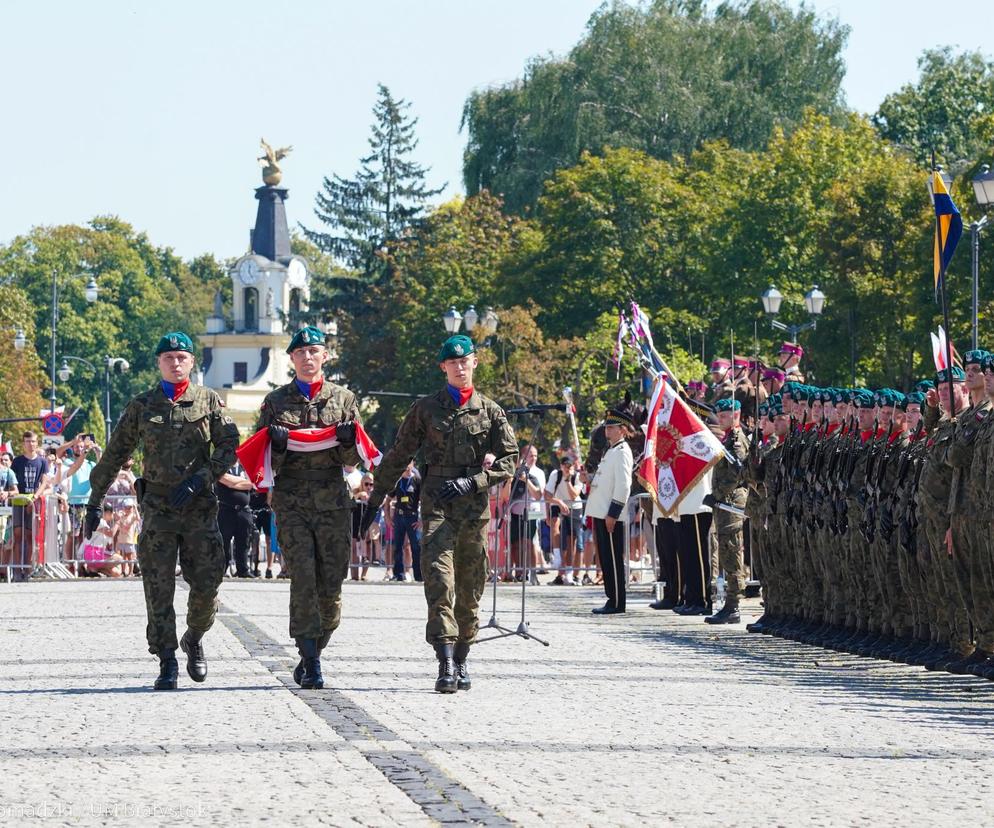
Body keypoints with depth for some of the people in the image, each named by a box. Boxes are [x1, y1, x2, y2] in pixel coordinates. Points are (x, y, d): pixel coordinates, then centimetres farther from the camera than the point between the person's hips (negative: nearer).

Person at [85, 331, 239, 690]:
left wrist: (200, 479, -14)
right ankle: (167, 663, -3)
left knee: (207, 583, -4)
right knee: (159, 587, -6)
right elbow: (114, 455, 14)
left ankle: (194, 641, 23)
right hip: (157, 507, 0)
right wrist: (94, 501, 12)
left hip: (200, 506, 0)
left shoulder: (209, 401, 8)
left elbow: (229, 444, -1)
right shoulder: (142, 406, 10)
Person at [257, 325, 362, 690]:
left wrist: (348, 439, -12)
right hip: (292, 502, -1)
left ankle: (311, 656, 17)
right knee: (303, 579, -12)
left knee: (331, 585, 0)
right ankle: (311, 664, -13)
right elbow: (265, 462, 10)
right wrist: (277, 445, -11)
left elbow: (353, 459, 10)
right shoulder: (276, 401, 9)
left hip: (333, 502, 1)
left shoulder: (343, 398, 10)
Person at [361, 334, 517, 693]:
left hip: (475, 505, 2)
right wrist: (375, 499, 13)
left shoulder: (490, 411, 10)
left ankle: (461, 661, 17)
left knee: (470, 587, 5)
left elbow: (508, 461, 6)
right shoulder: (426, 408, 9)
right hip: (437, 503, -2)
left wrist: (471, 481, -9)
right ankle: (446, 663, -25)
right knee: (439, 579, -17)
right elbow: (398, 457, 14)